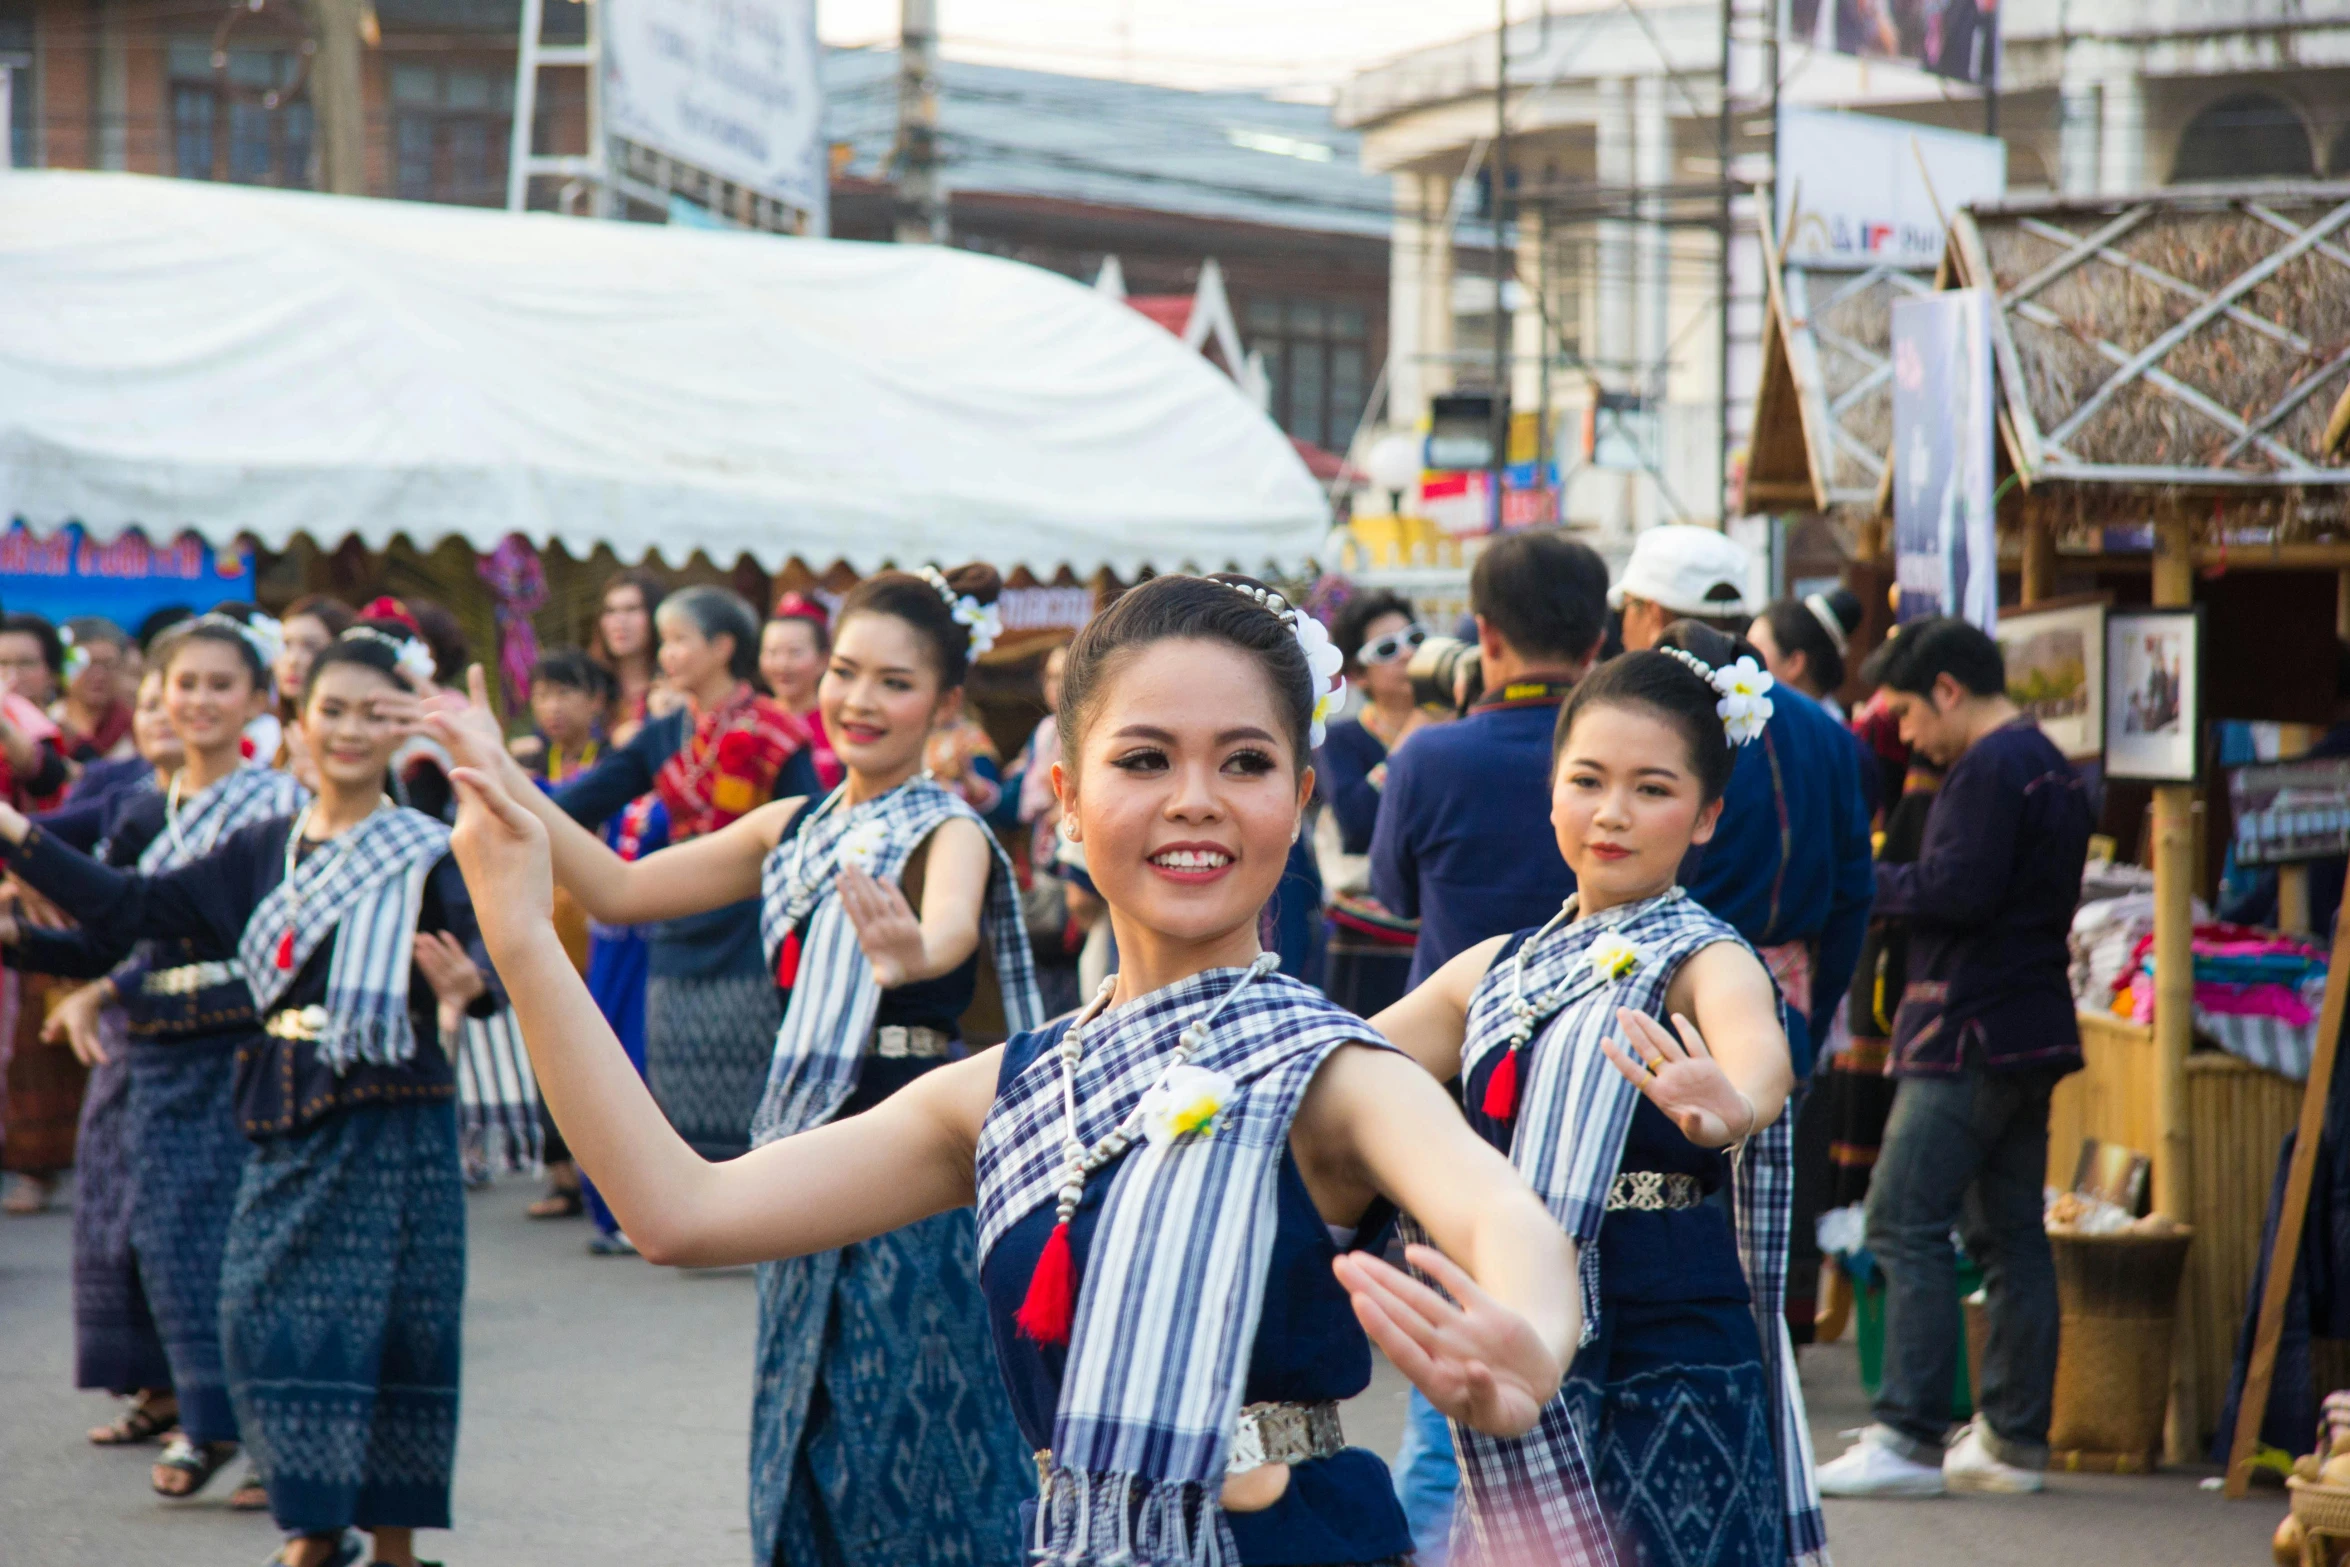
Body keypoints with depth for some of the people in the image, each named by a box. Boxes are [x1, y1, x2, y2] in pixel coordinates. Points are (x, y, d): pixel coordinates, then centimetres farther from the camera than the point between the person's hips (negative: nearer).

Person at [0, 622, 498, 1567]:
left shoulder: (429, 854, -4)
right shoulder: (264, 850, 9)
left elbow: (479, 951, -19)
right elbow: (128, 908, 10)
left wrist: (467, 984, -42)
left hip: (393, 1127, -4)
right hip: (287, 1128, 4)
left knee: (391, 1329, 0)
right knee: (265, 1314, -1)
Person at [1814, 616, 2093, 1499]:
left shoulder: (1988, 769, -13)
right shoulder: (2050, 766, 18)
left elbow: (1959, 890, -21)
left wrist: (1872, 883, -6)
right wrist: (1895, 887, 13)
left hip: (1968, 1032, -10)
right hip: (2032, 1029, 10)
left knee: (1907, 1226, -10)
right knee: (2010, 1235, 10)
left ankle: (1910, 1437, -14)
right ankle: (2014, 1437, 11)